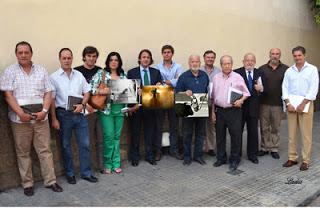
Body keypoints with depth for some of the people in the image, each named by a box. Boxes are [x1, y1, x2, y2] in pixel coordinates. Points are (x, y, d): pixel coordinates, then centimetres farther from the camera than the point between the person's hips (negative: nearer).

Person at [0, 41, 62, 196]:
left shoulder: (41, 70, 9)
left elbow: (48, 93, 6)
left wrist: (44, 110, -8)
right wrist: (20, 113, -15)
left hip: (40, 118, 2)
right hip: (20, 119, -1)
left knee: (45, 150, 5)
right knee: (23, 153, 7)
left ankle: (50, 181, 14)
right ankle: (27, 184, 18)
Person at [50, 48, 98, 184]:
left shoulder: (79, 75, 8)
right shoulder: (54, 77, -2)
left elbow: (87, 92, 11)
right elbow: (51, 99, -4)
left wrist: (82, 105, -8)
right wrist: (54, 119, -7)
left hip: (79, 113, 3)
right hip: (63, 114, -3)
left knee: (85, 144, 6)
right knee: (65, 146, 8)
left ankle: (86, 173, 18)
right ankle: (69, 174, 22)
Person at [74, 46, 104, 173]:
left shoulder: (100, 71, 12)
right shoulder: (77, 71, 0)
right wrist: (85, 104, -14)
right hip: (86, 110, -3)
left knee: (101, 139, 7)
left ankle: (101, 165, 18)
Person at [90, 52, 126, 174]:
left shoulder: (123, 75, 12)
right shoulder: (101, 73, 0)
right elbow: (91, 88, -8)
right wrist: (102, 91, -22)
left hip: (120, 108, 4)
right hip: (106, 108, -4)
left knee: (117, 136, 7)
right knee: (109, 136, -5)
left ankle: (116, 163, 18)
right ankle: (107, 164, 11)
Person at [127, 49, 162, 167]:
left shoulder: (156, 72, 9)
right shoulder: (131, 72, 2)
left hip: (151, 106, 2)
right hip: (136, 106, -2)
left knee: (150, 132, 9)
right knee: (135, 133, 7)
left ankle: (150, 156, 22)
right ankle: (134, 157, 20)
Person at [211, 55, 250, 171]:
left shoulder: (238, 77, 0)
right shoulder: (216, 78, 9)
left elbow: (246, 93, 3)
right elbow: (213, 97, 12)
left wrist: (241, 100, -17)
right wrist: (213, 111, 9)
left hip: (234, 110, -3)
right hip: (219, 110, 3)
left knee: (235, 135, 0)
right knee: (220, 135, 11)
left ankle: (234, 160, 14)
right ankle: (221, 158, 25)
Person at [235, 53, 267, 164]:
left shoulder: (260, 74, 7)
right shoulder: (237, 72, -5)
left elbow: (265, 89, 2)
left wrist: (261, 89, -18)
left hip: (253, 108, 3)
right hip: (239, 106, -3)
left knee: (253, 132, 11)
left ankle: (252, 154, 25)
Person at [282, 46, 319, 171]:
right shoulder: (289, 71, 9)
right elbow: (285, 88, 5)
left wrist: (302, 104, -15)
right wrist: (288, 104, -8)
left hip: (305, 104, -3)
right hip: (291, 104, 3)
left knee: (306, 134, 0)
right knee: (291, 133, 7)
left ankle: (305, 160, 10)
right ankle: (292, 158, 17)